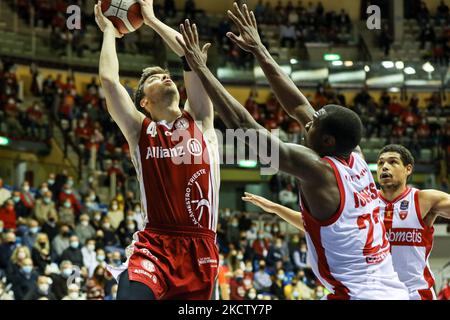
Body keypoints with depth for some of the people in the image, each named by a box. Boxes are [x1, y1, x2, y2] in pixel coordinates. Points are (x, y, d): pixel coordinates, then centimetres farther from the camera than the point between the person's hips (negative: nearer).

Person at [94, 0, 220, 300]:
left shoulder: (199, 121, 11)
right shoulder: (140, 129, 8)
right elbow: (108, 78, -1)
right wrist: (109, 30, 13)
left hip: (200, 247, 2)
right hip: (155, 244, -2)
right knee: (132, 295, -24)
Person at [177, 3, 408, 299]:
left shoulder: (316, 170, -12)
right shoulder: (355, 157, 8)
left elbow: (243, 125, -11)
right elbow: (300, 106, 17)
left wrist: (200, 68, -5)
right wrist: (259, 50, 21)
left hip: (358, 294, -8)